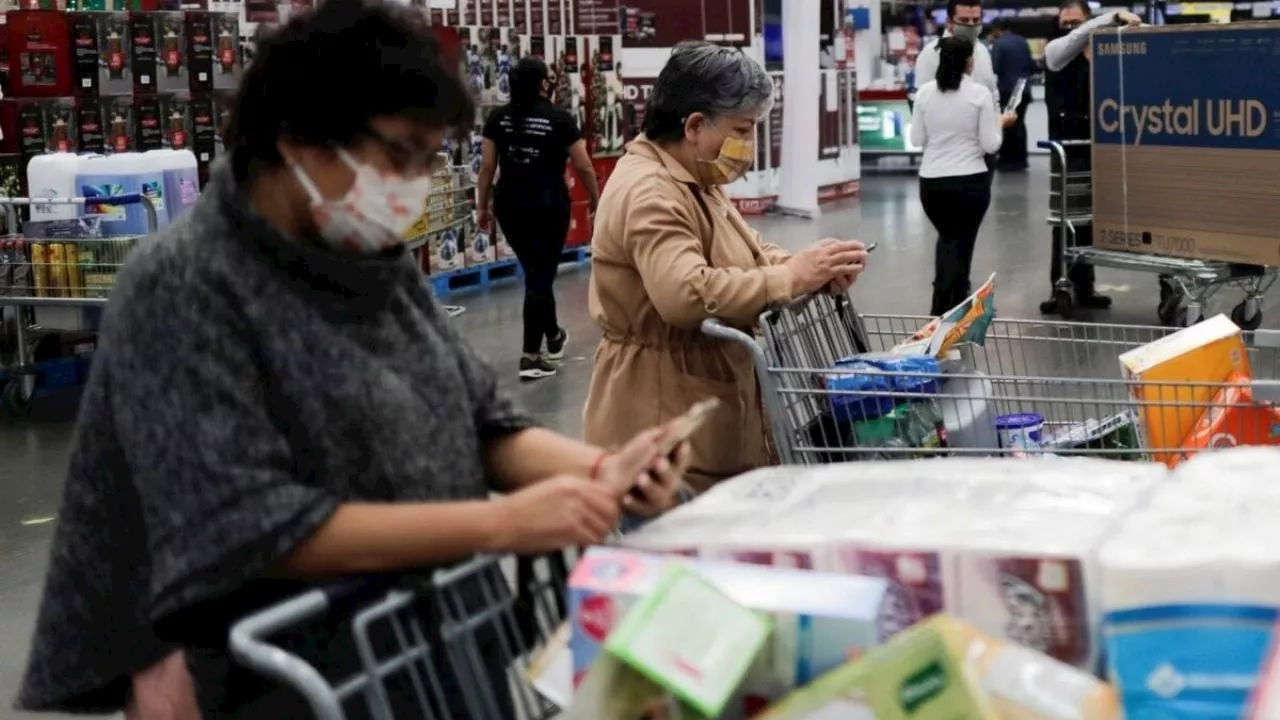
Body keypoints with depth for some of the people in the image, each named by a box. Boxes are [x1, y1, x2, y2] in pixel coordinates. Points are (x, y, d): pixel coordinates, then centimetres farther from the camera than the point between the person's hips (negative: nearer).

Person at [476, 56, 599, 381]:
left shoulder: (499, 117, 1)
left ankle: (553, 336, 38)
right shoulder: (559, 118, -8)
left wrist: (482, 206, 12)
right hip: (548, 206, -4)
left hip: (509, 206, 4)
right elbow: (584, 167, -4)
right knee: (541, 275, 0)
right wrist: (596, 201, 11)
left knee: (536, 271, 21)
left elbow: (487, 166, 1)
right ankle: (530, 356, -3)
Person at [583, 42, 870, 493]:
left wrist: (812, 268, -4)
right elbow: (686, 295, -33)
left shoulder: (693, 182, 15)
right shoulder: (649, 194, -20)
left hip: (703, 416, 11)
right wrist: (792, 278, -25)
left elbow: (745, 257, 17)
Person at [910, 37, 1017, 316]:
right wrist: (1001, 122, 11)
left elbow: (917, 140, 4)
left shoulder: (925, 93, -2)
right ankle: (950, 310, 8)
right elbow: (990, 144, -8)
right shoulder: (979, 93, -9)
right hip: (970, 182, -3)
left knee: (947, 238, 25)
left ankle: (943, 305, 17)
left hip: (931, 182, 3)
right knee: (962, 244, 10)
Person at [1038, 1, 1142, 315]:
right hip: (1068, 148, -4)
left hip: (1098, 147, 4)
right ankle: (1060, 289, -1)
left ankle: (1083, 287, 16)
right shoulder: (1055, 50, -3)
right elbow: (1079, 37, -22)